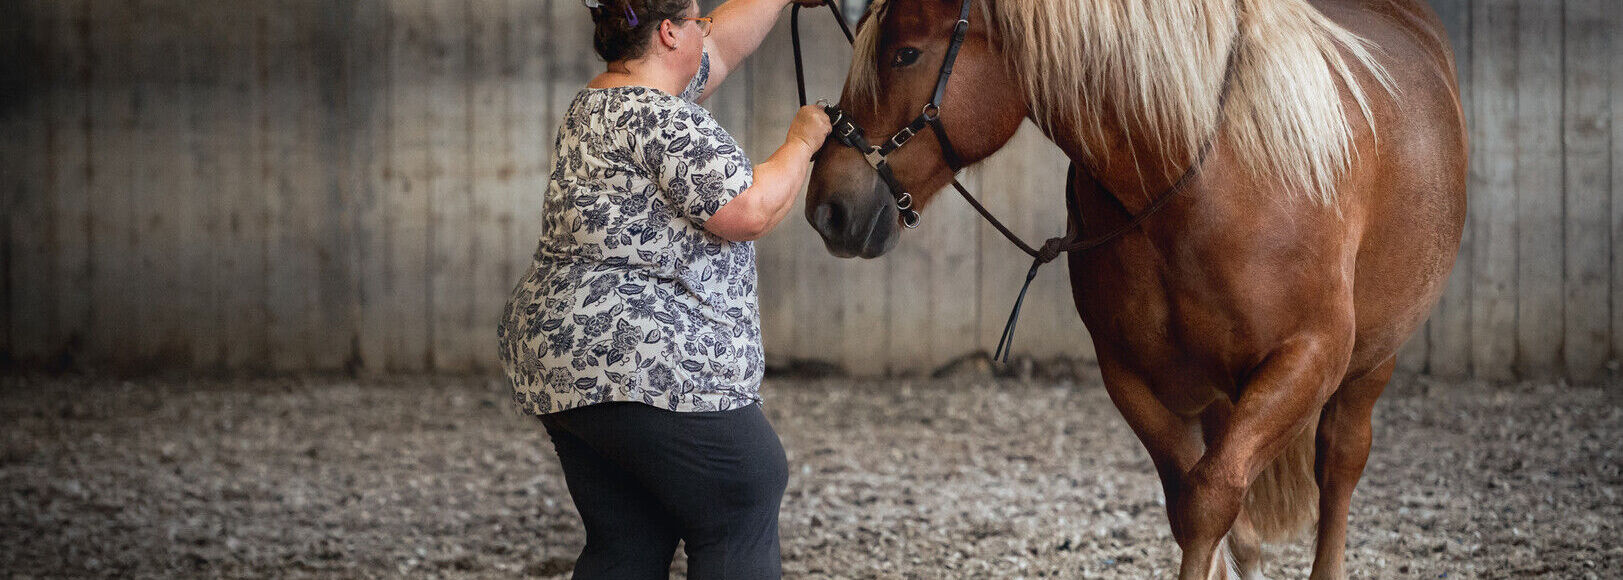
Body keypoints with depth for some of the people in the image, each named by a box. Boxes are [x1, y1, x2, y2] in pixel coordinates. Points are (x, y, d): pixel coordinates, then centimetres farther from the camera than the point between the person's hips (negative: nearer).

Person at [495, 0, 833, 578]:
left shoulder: (599, 101, 16)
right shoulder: (662, 119, -15)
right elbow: (750, 212, -18)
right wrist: (802, 142, -3)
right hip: (642, 363, -10)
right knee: (741, 526, 0)